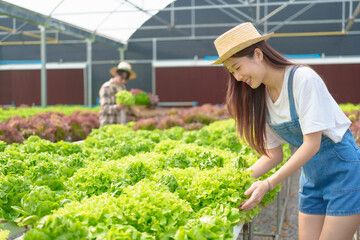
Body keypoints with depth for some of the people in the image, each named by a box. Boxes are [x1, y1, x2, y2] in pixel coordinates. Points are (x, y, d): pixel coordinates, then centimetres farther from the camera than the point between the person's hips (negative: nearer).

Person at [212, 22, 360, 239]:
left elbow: (312, 144, -24)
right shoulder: (260, 98, 0)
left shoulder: (303, 79, -21)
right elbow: (273, 155, 4)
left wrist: (268, 184, -27)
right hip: (312, 180, 6)